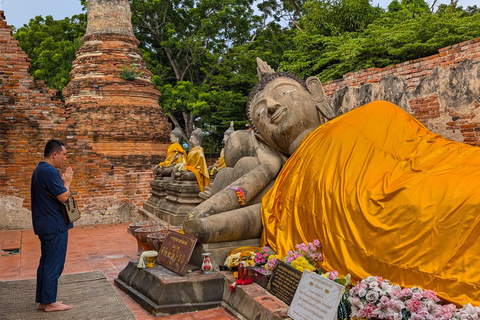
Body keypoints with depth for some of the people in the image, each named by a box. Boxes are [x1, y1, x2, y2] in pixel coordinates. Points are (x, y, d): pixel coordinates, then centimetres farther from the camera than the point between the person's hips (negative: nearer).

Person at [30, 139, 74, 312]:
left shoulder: (39, 170, 13)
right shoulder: (50, 171, -19)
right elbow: (63, 197, -20)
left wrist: (62, 181, 6)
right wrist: (67, 182, -5)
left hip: (45, 225, 10)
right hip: (55, 225, -10)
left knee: (46, 263, 15)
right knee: (54, 265, 0)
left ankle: (42, 300, 24)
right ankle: (50, 302, 9)